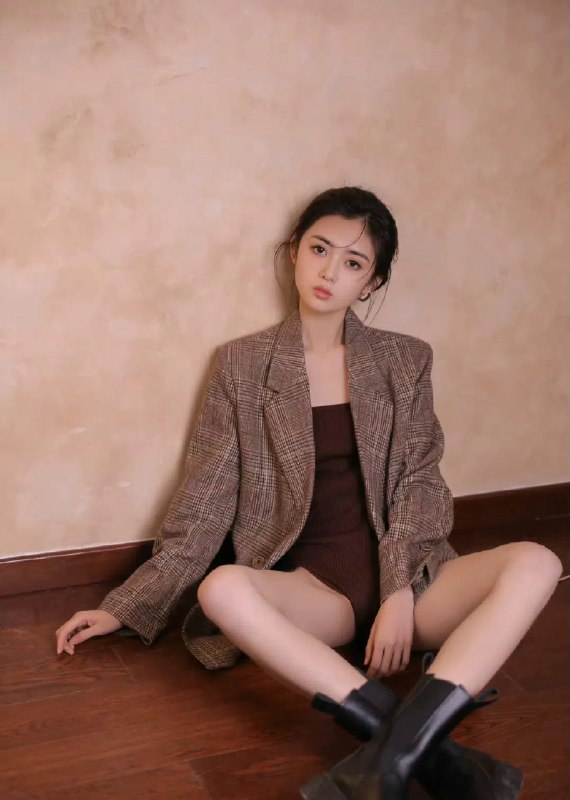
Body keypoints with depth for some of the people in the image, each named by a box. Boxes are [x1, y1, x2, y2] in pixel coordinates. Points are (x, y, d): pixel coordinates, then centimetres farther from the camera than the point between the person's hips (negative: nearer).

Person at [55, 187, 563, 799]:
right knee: (223, 589, -34)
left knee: (534, 564, -26)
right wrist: (125, 609, 2)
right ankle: (427, 751, -39)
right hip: (310, 587, -1)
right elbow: (204, 503, 6)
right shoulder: (243, 365, 6)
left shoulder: (404, 362, 9)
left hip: (407, 576, 2)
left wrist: (401, 593, -15)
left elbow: (421, 485, 2)